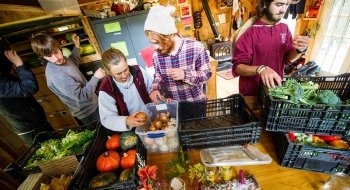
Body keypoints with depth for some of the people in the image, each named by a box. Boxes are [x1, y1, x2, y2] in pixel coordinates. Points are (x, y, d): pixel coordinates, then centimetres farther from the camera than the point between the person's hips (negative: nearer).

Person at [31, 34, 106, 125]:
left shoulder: (62, 60, -5)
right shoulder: (56, 76, -32)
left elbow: (73, 64, 20)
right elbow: (82, 96, -29)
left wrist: (76, 46, 12)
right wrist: (95, 77, -21)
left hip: (91, 104, 8)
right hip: (88, 111, -8)